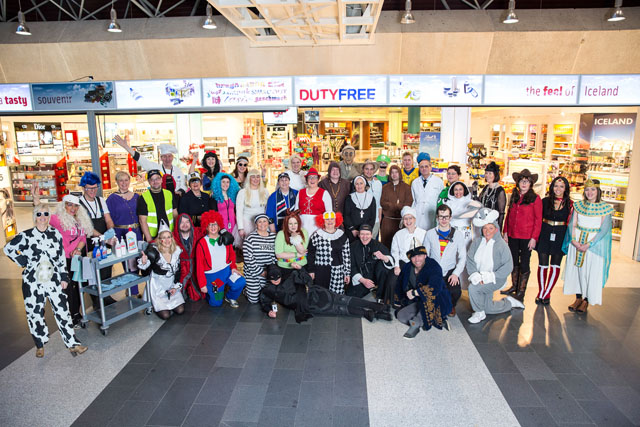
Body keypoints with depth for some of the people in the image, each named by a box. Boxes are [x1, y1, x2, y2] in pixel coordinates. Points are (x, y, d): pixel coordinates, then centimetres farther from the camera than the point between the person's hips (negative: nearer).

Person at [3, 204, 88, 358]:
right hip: (32, 281, -1)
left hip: (53, 280, 1)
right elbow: (8, 248, 7)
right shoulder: (26, 236, -1)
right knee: (35, 312, 8)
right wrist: (23, 262, -3)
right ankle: (40, 345, 26)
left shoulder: (56, 234, 5)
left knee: (62, 310, -1)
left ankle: (72, 344, 3)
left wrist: (64, 277, 5)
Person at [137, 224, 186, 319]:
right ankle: (155, 305, 21)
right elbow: (145, 271, -21)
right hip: (158, 286, -4)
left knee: (180, 310, -4)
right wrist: (144, 262, -43)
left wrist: (175, 287, 1)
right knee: (165, 315, -10)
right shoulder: (154, 251, -17)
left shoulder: (177, 251, -3)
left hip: (172, 285, 4)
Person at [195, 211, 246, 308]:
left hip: (226, 270, 3)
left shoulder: (225, 239, 3)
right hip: (211, 275, -2)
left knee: (241, 282, -24)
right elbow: (199, 265, -4)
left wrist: (233, 267, -3)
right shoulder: (202, 243, -5)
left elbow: (232, 254, 15)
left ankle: (230, 297, 6)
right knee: (216, 303, -4)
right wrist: (202, 284, -5)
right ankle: (208, 292, 30)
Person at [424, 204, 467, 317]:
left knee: (456, 292, -26)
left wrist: (456, 273, -14)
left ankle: (451, 306, 12)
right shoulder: (430, 233, 6)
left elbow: (462, 257, 1)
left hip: (450, 271, 0)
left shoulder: (458, 235, 4)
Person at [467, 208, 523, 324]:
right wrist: (474, 275, -22)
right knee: (489, 309, 16)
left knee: (473, 288, -29)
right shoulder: (476, 242, -1)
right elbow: (470, 260, -7)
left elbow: (508, 267, -17)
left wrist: (491, 276, -26)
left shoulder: (501, 245, -13)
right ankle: (510, 302, 44)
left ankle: (479, 313, -4)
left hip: (496, 279, -5)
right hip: (479, 279, 5)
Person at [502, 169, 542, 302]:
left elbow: (538, 220, -7)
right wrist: (505, 232, 9)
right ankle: (514, 286, 27)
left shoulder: (535, 198, -6)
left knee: (524, 263, 3)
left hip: (527, 237, -5)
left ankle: (521, 291, 13)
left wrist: (534, 238, -11)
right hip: (512, 236, 5)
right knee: (514, 261, 14)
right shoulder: (513, 197, 8)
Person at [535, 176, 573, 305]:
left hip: (560, 236, 0)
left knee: (555, 265, 4)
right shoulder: (545, 201, 3)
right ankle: (541, 293, 13)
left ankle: (547, 294, 15)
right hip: (545, 234, 0)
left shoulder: (569, 204, 2)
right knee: (543, 264, 0)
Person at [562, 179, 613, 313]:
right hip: (577, 242, 3)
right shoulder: (579, 205, 4)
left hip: (594, 243, -3)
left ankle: (586, 301, 13)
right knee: (576, 269, 8)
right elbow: (572, 224, 3)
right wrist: (574, 240, -12)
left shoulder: (605, 208, -6)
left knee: (591, 272, 1)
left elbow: (604, 230, -11)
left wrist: (588, 244, -17)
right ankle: (578, 298, 20)